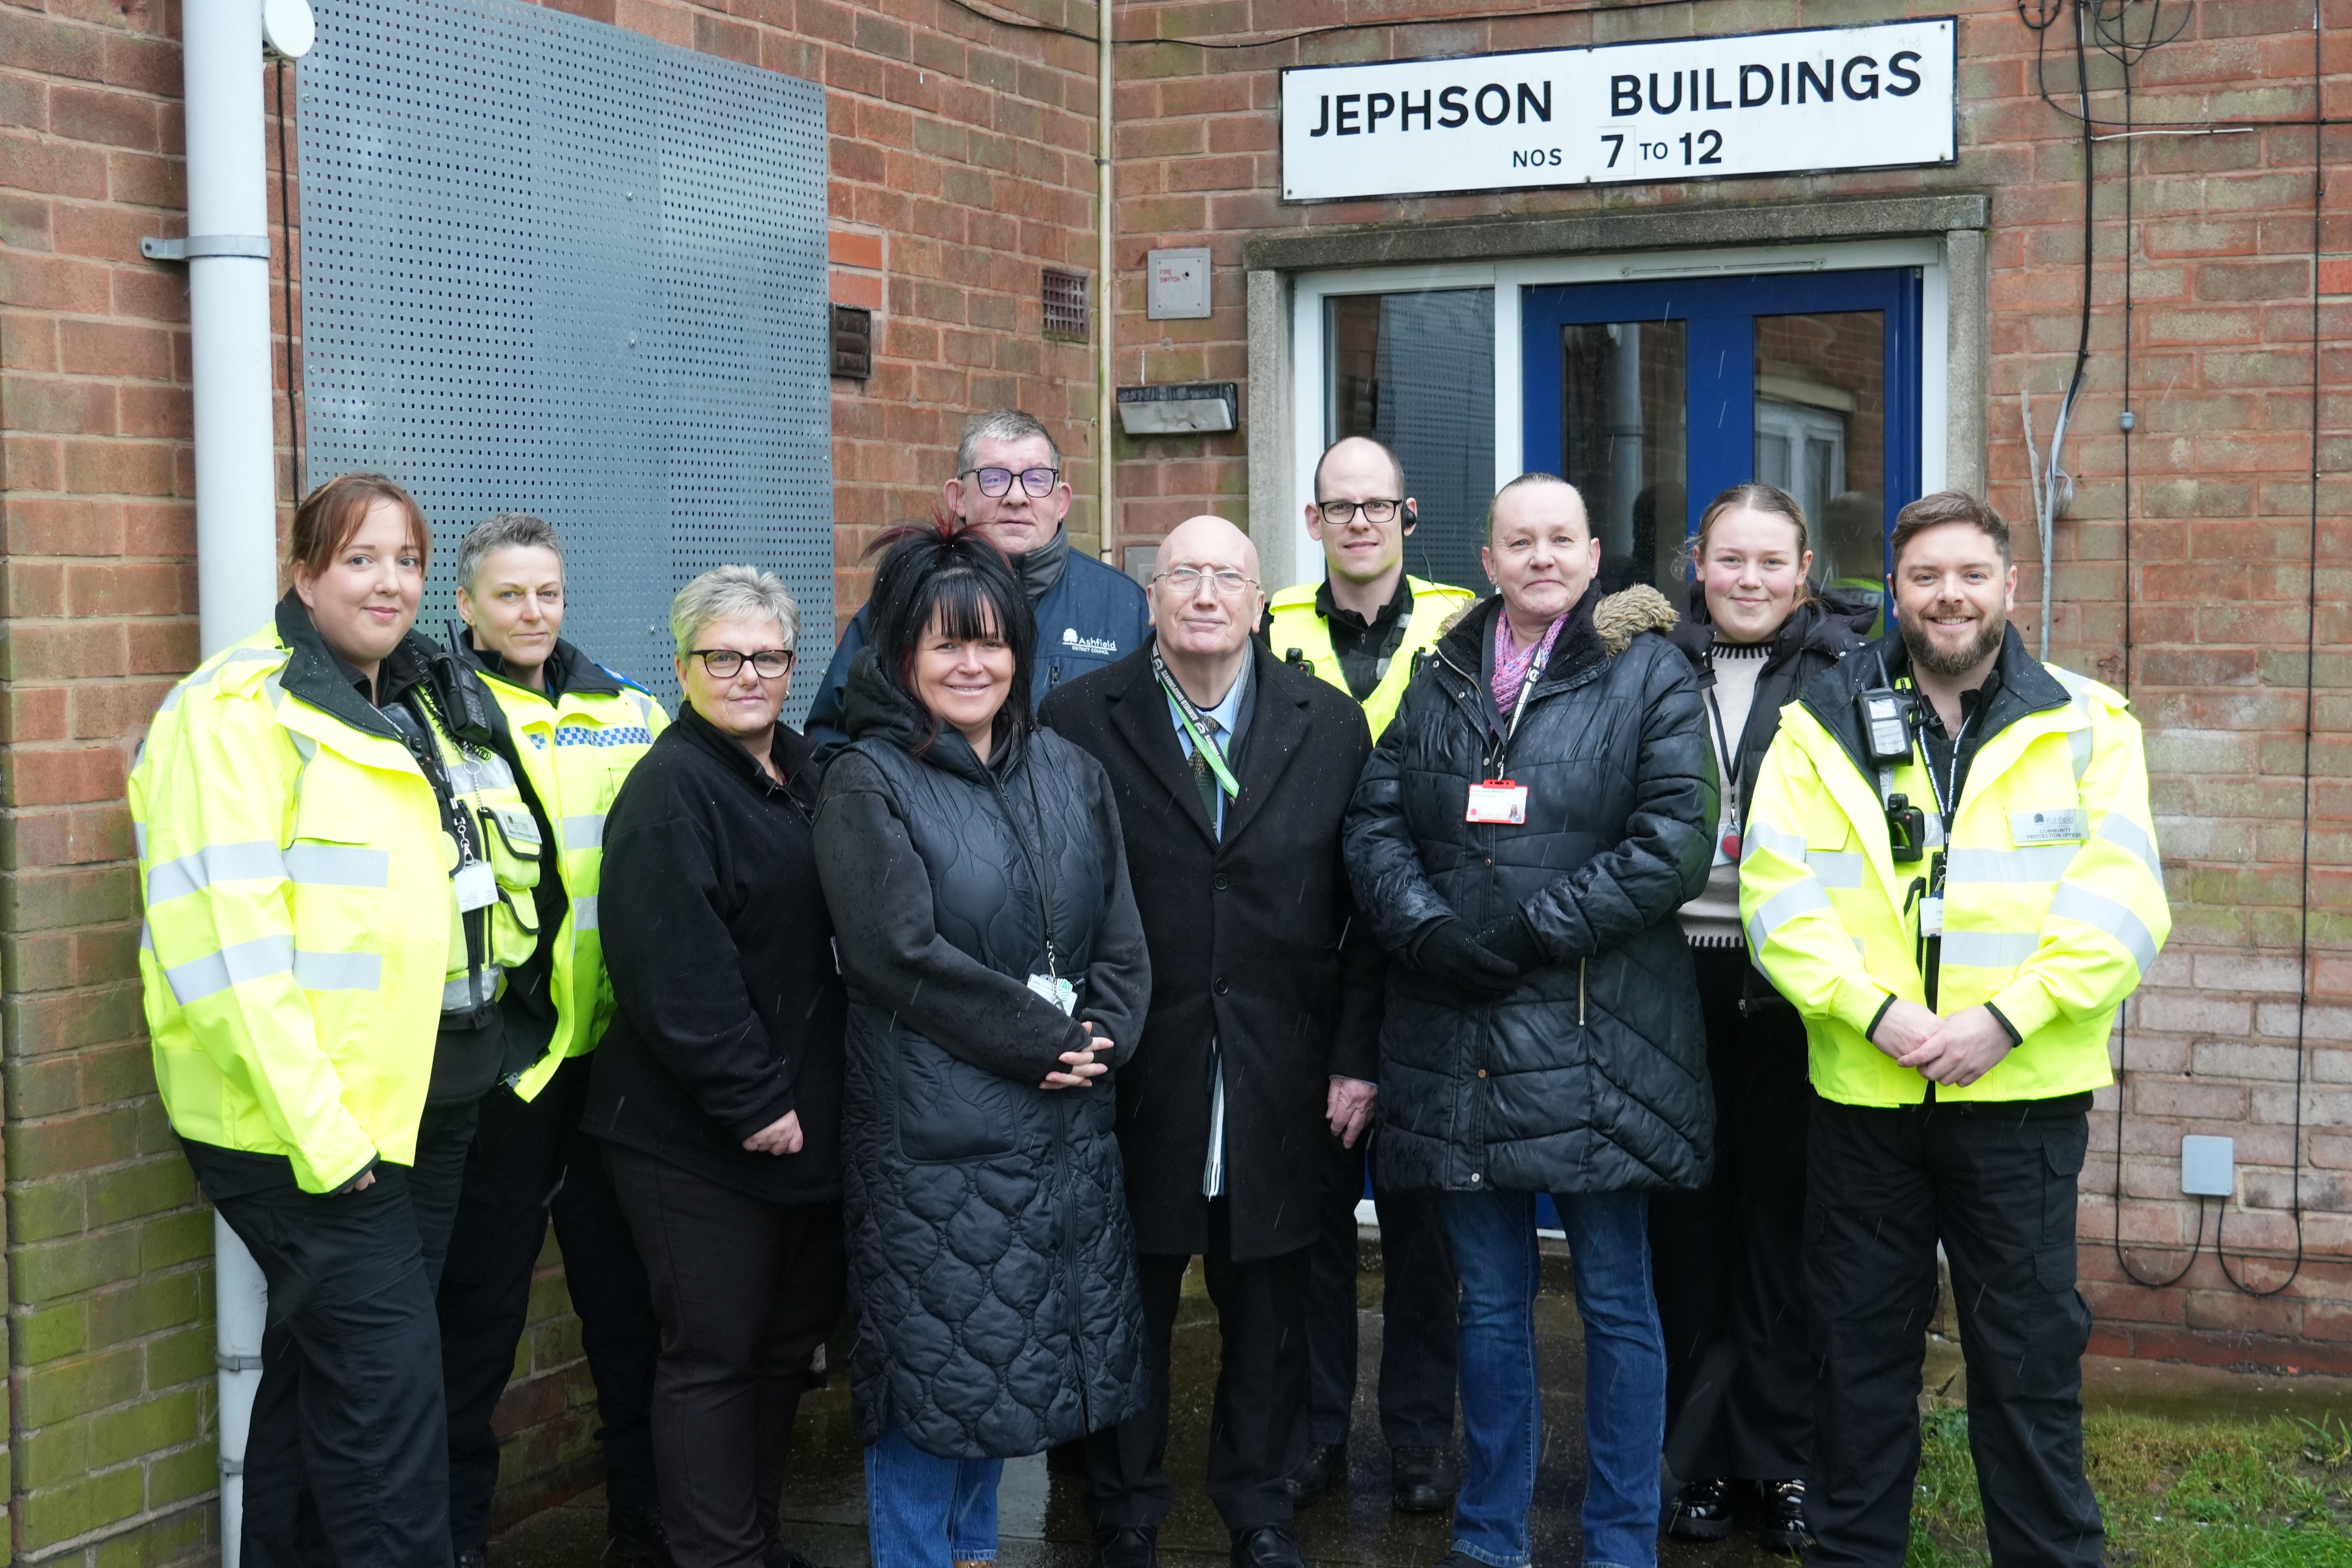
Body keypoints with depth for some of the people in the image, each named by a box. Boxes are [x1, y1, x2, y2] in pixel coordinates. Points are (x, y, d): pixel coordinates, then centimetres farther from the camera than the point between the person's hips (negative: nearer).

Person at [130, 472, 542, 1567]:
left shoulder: (425, 708, 14)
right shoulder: (242, 709, -12)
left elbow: (501, 865, 24)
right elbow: (221, 935, -20)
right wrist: (315, 1125, -22)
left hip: (421, 1099, 8)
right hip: (301, 1119, -8)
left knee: (319, 1369, 16)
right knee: (386, 1384, -9)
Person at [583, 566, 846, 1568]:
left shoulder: (805, 772, 12)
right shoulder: (670, 792, -14)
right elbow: (674, 969, -22)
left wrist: (807, 1100, 12)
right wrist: (751, 1100, -20)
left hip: (804, 1118, 9)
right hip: (697, 1136, -8)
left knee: (790, 1335, 17)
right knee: (713, 1353, 0)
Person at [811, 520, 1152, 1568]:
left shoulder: (1067, 774, 11)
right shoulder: (868, 786, -6)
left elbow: (1120, 934, 9)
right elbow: (905, 954, -15)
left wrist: (1104, 1037, -8)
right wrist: (1047, 1041, -14)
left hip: (1063, 1125, 6)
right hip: (932, 1122, -5)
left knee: (1003, 1364, 14)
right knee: (930, 1365, 0)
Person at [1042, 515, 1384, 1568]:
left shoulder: (1332, 724, 5)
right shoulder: (1080, 720, -1)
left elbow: (1365, 904, 4)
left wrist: (1357, 1056, 0)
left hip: (1279, 1080, 2)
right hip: (1133, 1075, -1)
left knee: (1268, 1309, 12)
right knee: (1129, 1309, 10)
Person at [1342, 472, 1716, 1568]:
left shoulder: (1648, 676, 1)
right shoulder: (1440, 679, 14)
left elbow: (1673, 843, -9)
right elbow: (1374, 823, 8)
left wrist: (1524, 928, -14)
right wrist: (1428, 930, -11)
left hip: (1595, 1039, -3)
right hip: (1457, 1041, 4)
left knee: (1615, 1303, 4)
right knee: (1490, 1301, 12)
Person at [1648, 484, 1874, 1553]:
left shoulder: (1845, 671, 2)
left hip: (1792, 984, -1)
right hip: (1677, 979, 1)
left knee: (1784, 1217, 5)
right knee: (1688, 1215, 7)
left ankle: (1786, 1461, 16)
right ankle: (1700, 1454, 19)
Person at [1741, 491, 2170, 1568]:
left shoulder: (2085, 728, 3)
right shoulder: (1822, 725, 4)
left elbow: (2121, 904, -6)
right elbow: (1780, 897, -4)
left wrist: (2004, 1019, -17)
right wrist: (1877, 1012, -17)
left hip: (2023, 1093, -1)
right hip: (1861, 1089, 1)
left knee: (2030, 1354, 6)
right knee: (1860, 1345, 11)